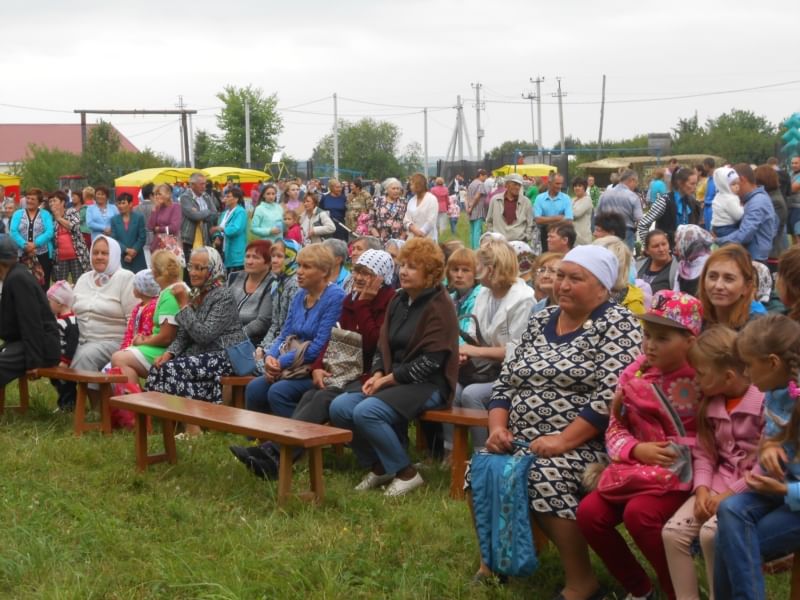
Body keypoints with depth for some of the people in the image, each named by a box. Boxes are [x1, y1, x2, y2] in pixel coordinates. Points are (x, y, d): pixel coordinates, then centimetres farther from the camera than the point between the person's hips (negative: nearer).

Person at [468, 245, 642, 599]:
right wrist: (498, 428, -3)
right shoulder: (539, 321, 14)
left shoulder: (616, 325, -6)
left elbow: (612, 394, -18)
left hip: (585, 445, -6)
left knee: (545, 475, -32)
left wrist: (562, 440, -24)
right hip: (520, 439, 6)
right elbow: (506, 382, 15)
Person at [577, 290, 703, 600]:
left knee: (639, 513, -31)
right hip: (637, 468, 6)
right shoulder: (634, 376, 5)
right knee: (589, 512, -14)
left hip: (683, 473, -5)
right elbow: (615, 428, 6)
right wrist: (636, 449, -13)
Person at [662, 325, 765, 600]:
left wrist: (731, 494, -18)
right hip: (717, 483, 7)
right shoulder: (711, 403, 9)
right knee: (673, 531, -14)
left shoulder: (765, 401, -14)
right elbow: (703, 452, 8)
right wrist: (702, 489, -10)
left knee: (711, 532, -29)